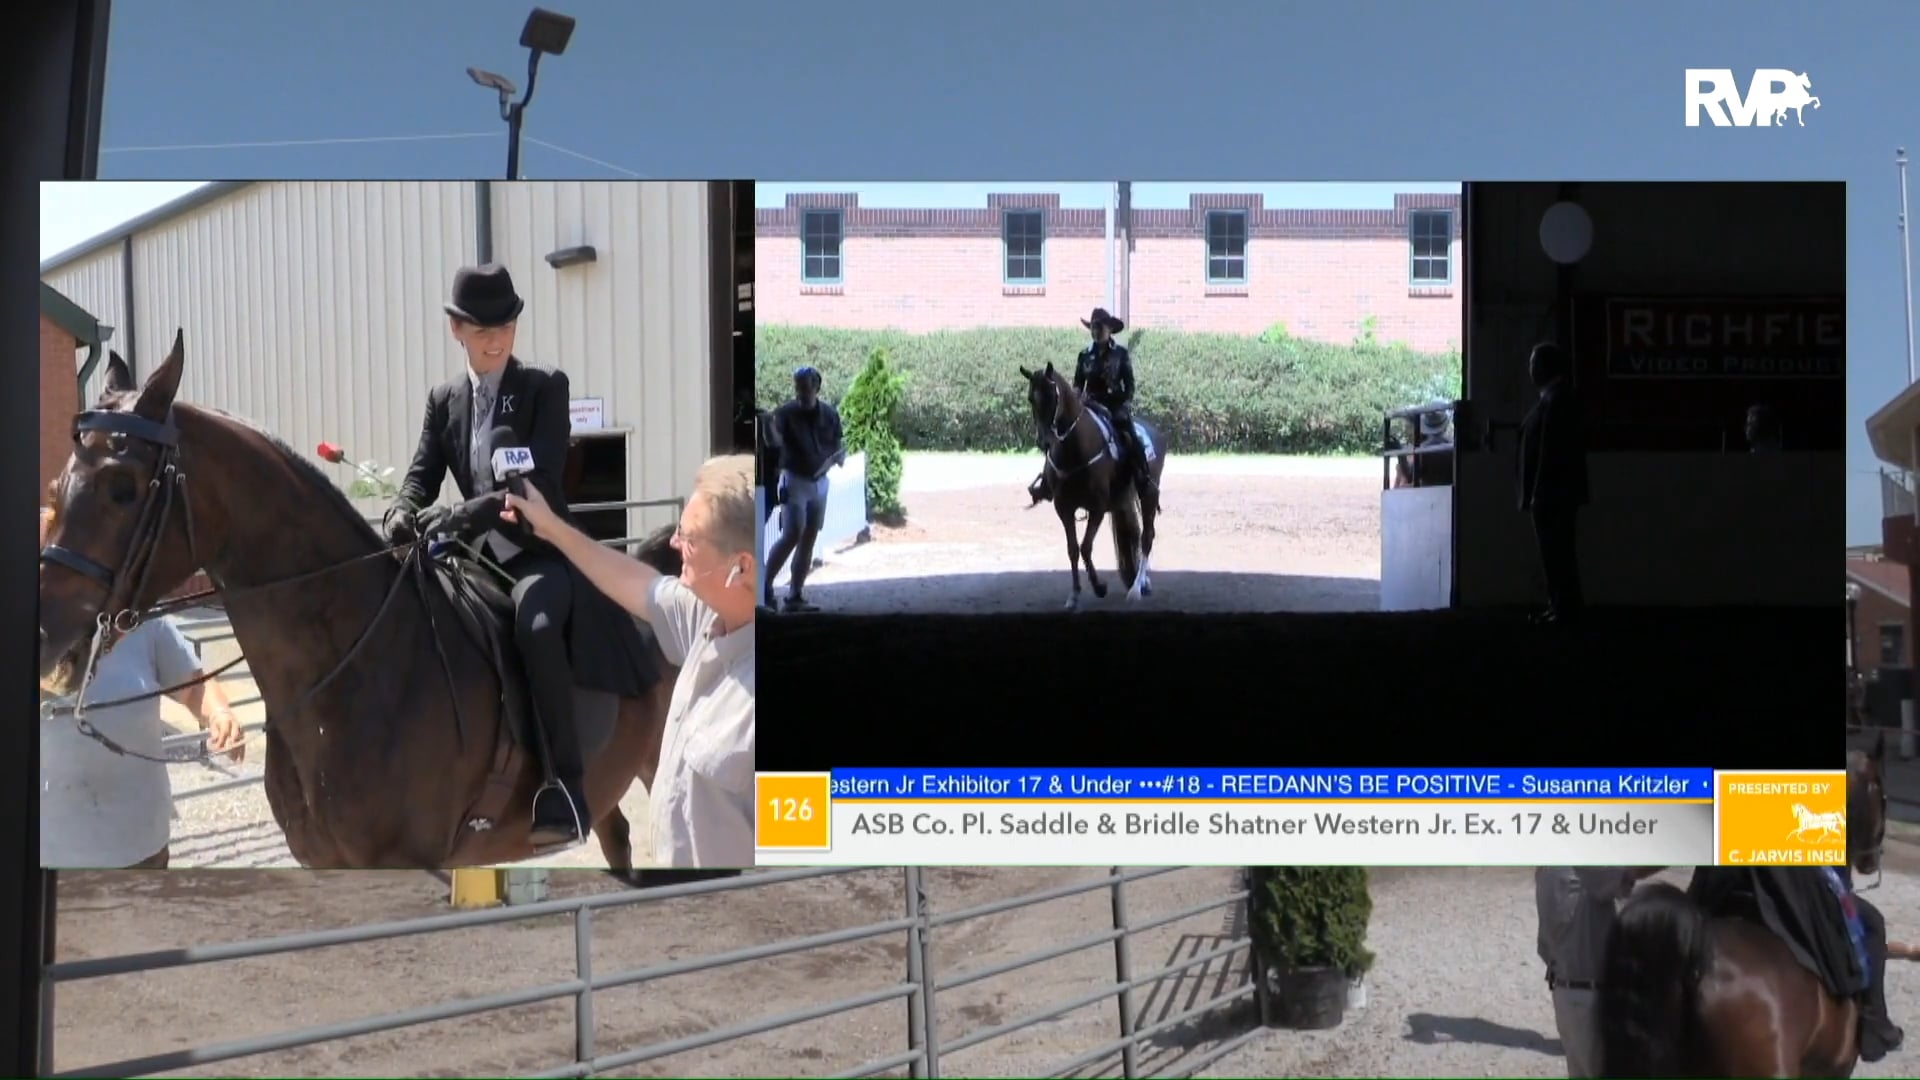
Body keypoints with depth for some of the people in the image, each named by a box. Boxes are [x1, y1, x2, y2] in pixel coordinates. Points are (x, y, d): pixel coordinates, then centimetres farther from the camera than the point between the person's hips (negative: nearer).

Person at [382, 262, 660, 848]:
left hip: (541, 552, -7)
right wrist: (403, 513, -21)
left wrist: (460, 516, -29)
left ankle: (564, 795, -29)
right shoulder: (444, 400, 13)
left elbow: (540, 479, -16)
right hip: (479, 558, 7)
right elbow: (422, 475, 5)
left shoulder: (545, 387, -3)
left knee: (536, 628, -35)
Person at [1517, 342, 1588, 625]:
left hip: (1553, 493, -10)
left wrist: (1538, 493, -21)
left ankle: (1565, 608, -4)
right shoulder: (1553, 397, 16)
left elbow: (1550, 452, -21)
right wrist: (1534, 493, 18)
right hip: (1553, 493, 10)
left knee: (1557, 551, -7)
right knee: (1554, 550, 12)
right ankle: (1560, 606, 17)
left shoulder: (1557, 400, -16)